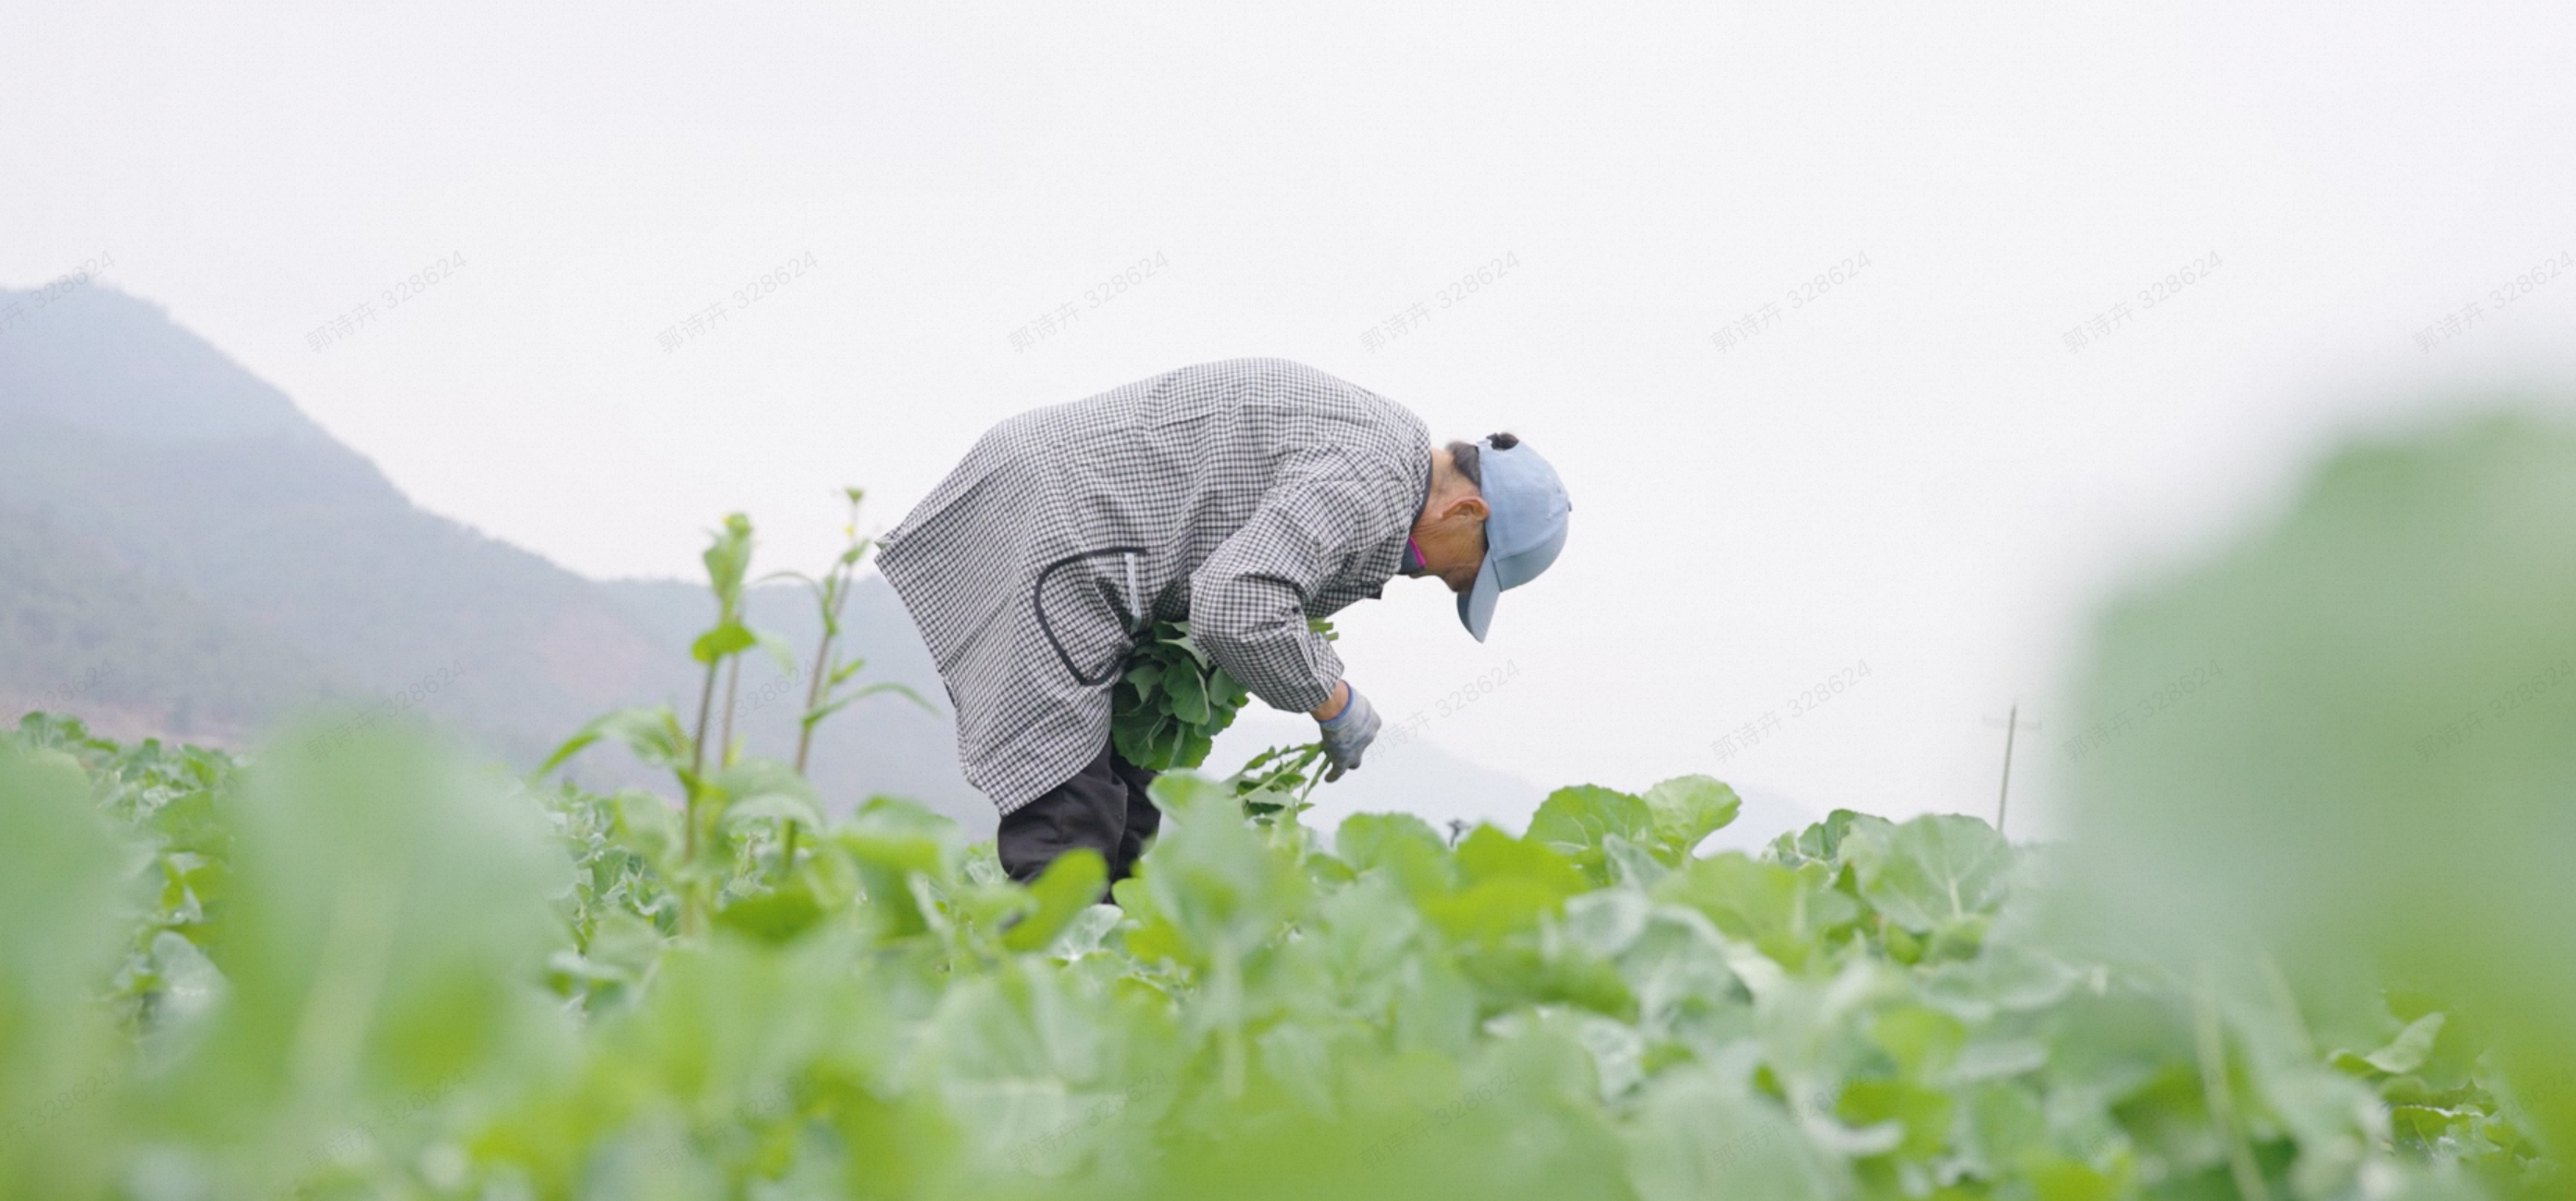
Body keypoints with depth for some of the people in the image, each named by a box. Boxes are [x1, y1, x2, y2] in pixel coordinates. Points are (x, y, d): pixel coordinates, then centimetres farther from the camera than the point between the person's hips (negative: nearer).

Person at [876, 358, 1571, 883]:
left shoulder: (1377, 436, 15)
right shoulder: (1370, 480, -18)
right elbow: (1240, 610, -29)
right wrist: (1335, 705, -13)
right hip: (1045, 539, -11)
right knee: (1069, 828, -14)